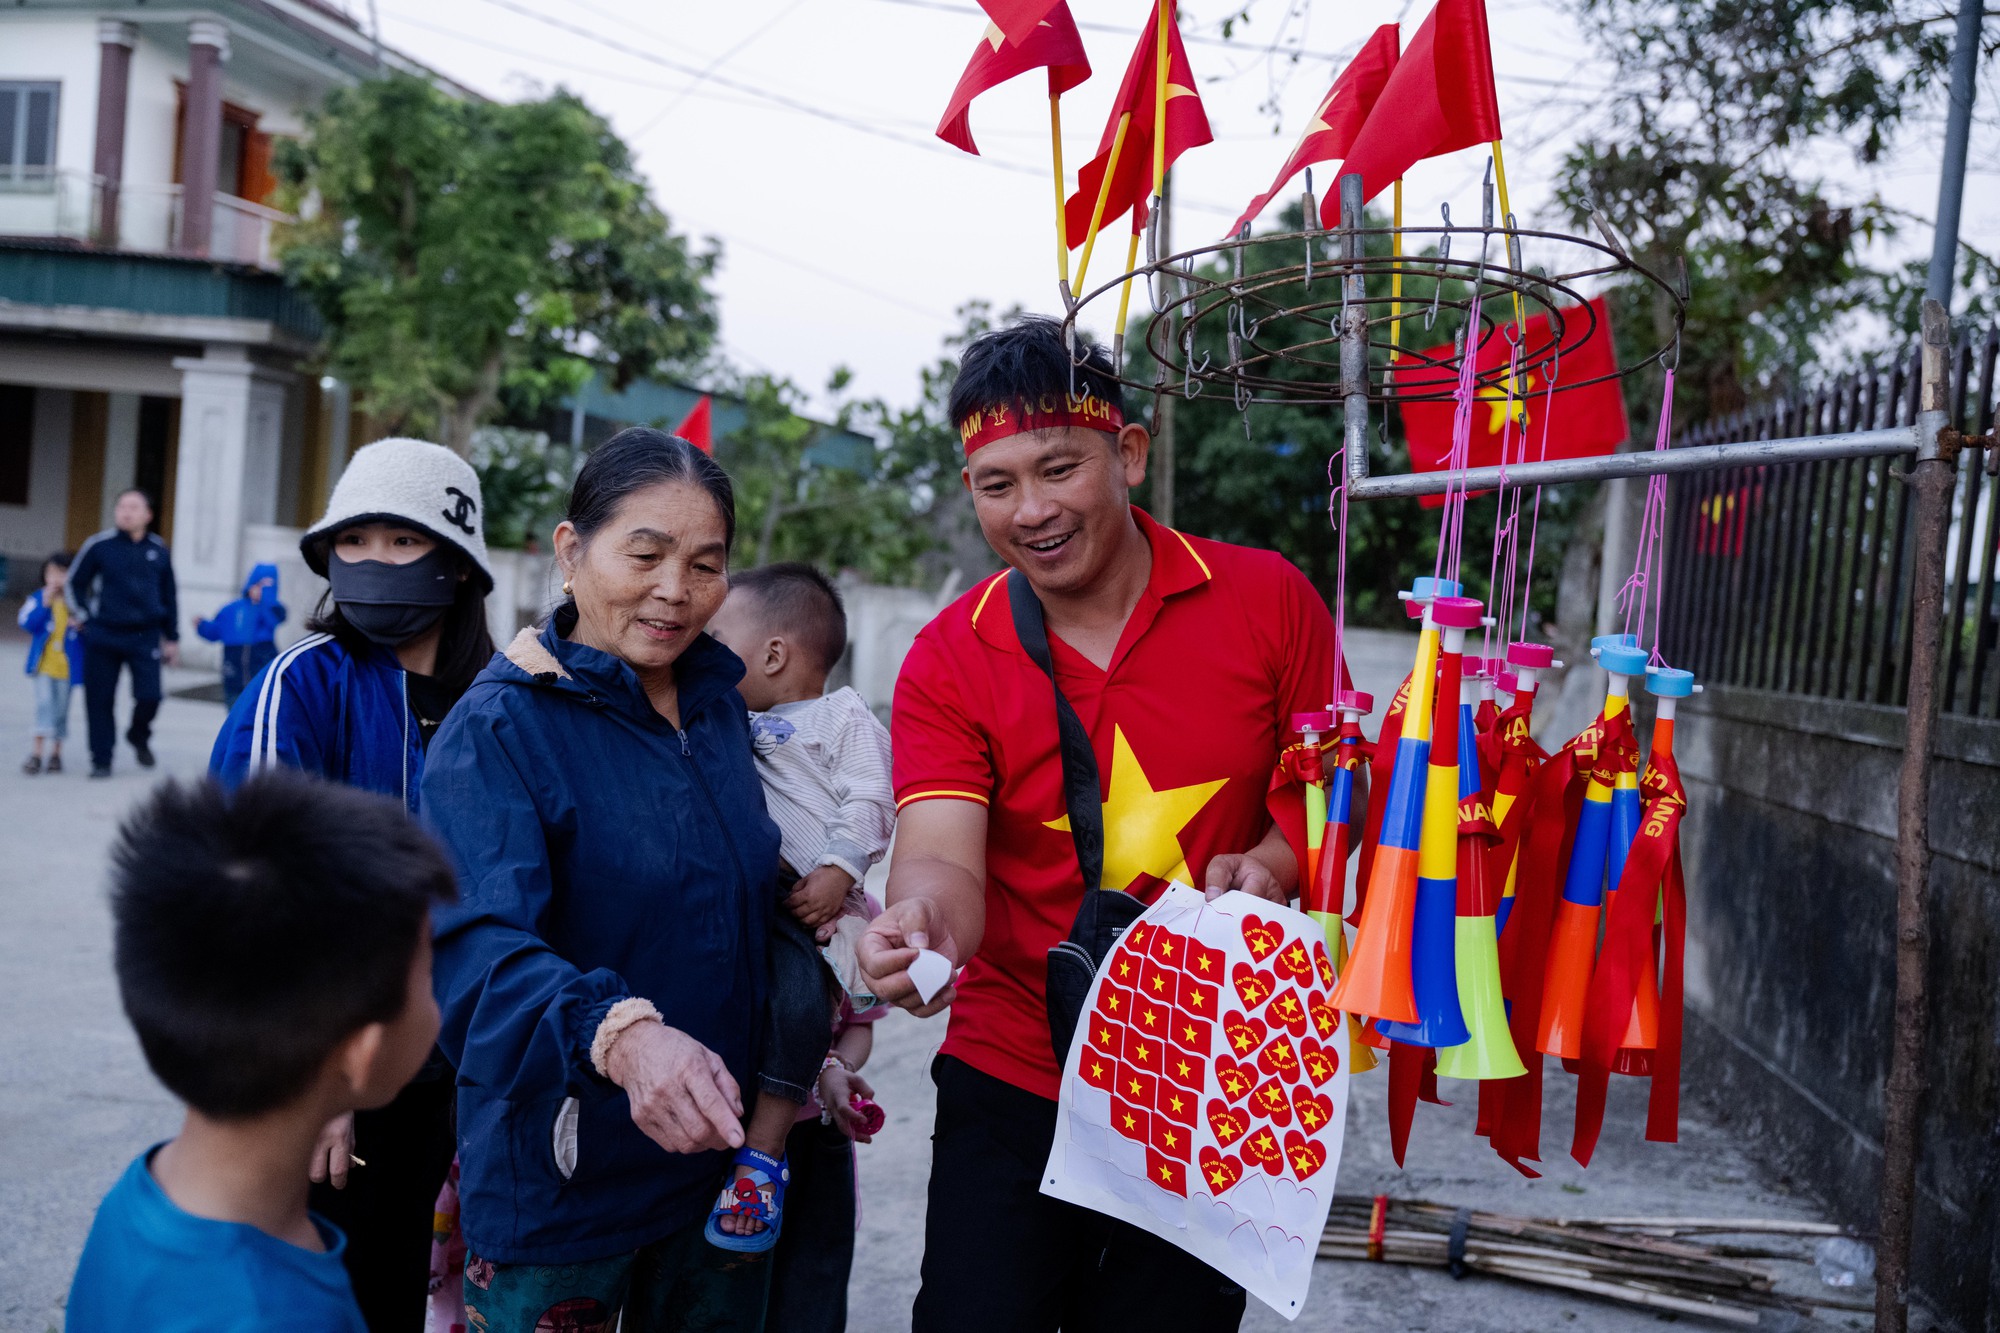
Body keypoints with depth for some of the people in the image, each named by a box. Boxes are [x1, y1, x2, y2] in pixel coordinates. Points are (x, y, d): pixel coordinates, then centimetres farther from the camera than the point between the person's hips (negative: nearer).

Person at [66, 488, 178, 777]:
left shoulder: (159, 551, 6)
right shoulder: (99, 546, -2)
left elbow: (169, 597, 14)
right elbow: (75, 582, 11)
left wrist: (172, 638, 14)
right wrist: (82, 615, 3)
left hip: (145, 637, 1)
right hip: (103, 637, -1)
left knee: (149, 696, -10)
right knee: (100, 700, 2)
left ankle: (139, 736, 22)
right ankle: (101, 760, 16)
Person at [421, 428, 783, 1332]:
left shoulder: (718, 701, 4)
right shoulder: (498, 729, -15)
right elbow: (479, 944, -30)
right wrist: (618, 1034, -47)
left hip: (717, 1150, 6)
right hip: (559, 1180, -5)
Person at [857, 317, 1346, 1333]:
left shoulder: (1268, 601, -6)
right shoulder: (949, 659, -7)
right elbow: (943, 858, -18)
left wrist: (1272, 863, -18)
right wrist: (920, 921, -41)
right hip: (1013, 1084, 0)